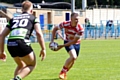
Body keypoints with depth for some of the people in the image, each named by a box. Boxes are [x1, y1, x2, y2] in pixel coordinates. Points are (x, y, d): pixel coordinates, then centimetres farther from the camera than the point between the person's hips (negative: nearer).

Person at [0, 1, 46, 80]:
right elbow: (39, 33, 0)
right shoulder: (33, 18, 17)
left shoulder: (13, 19, 28)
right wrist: (43, 49, 3)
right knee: (32, 65, 16)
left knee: (21, 65, 29)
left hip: (10, 45, 5)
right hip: (22, 43, -5)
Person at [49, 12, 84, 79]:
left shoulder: (80, 29, -29)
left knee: (73, 60, 9)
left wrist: (62, 46, -26)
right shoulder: (65, 24, -24)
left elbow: (74, 41, -25)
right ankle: (62, 71, -7)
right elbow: (55, 29, -6)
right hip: (68, 41, -2)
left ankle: (64, 73, 35)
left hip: (76, 43, 2)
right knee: (73, 57, -25)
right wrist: (52, 40, -13)